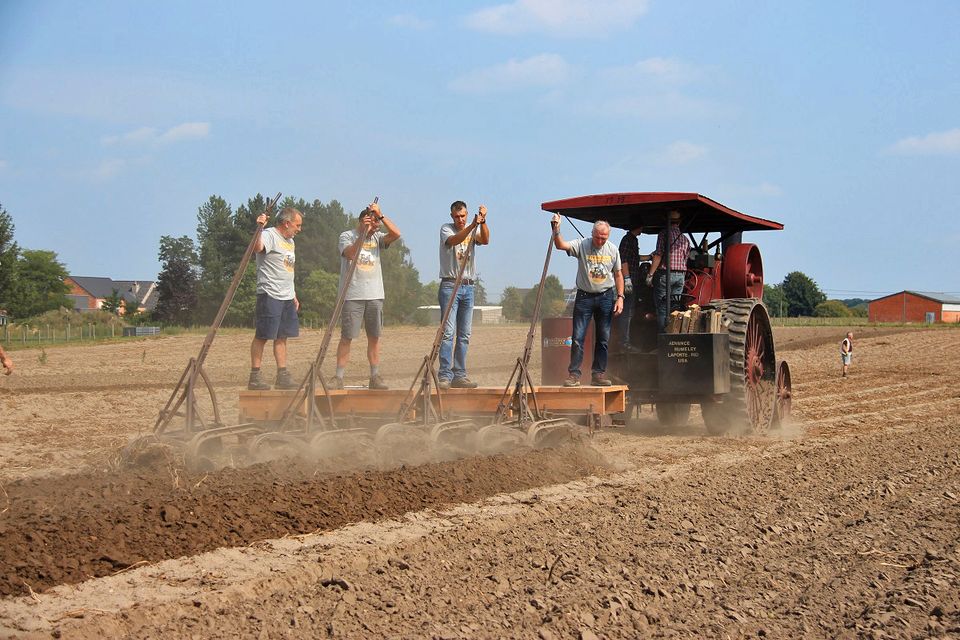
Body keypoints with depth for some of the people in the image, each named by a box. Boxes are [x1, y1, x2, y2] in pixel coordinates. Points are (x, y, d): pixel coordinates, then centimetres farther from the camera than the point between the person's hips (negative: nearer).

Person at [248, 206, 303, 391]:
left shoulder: (290, 241, 20)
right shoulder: (269, 235, -9)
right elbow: (257, 248, -32)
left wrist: (294, 296, 26)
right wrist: (259, 228, -44)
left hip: (287, 297, 9)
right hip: (269, 295, -9)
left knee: (282, 337, 9)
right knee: (262, 336, -6)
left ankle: (282, 376, 13)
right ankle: (255, 376, -4)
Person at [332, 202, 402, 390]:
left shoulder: (376, 237, 12)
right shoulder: (347, 236, 1)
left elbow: (396, 234, -4)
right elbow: (350, 254, -17)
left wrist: (380, 216, -8)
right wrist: (364, 233, -18)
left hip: (375, 295, 4)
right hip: (352, 295, -4)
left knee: (374, 337, 6)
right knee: (346, 337, -4)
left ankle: (375, 377, 11)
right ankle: (339, 378, -1)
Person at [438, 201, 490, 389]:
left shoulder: (474, 230, 10)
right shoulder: (446, 228, 0)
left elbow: (485, 240, -11)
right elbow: (453, 240, -23)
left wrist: (483, 222, -26)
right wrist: (472, 226, -36)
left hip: (468, 287, 5)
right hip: (450, 285, -5)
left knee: (464, 335, 6)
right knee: (448, 332, -11)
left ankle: (459, 375, 10)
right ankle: (445, 376, -12)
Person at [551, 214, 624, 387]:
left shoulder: (613, 250, 2)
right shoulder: (581, 245, -8)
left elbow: (618, 274, 9)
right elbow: (560, 245, -23)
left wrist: (620, 297, 2)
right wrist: (556, 231, -41)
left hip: (606, 296, 3)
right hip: (584, 296, -3)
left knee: (603, 338, 5)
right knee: (578, 337, -6)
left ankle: (599, 374, 12)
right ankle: (574, 374, -3)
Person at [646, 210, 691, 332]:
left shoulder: (664, 234, -7)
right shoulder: (685, 239, 12)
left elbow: (658, 255, -13)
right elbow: (685, 259, 15)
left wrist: (650, 274, -11)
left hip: (665, 273, -6)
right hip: (681, 275, 6)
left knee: (662, 308, -3)